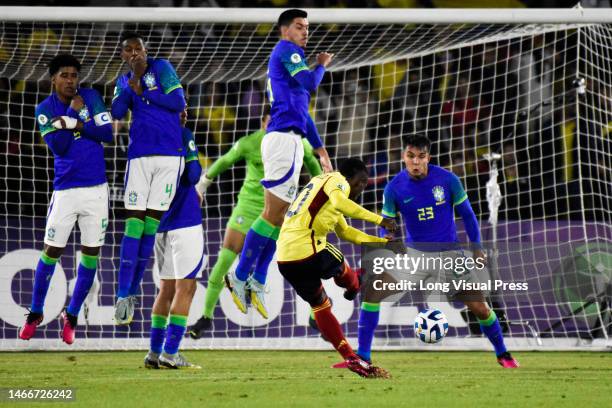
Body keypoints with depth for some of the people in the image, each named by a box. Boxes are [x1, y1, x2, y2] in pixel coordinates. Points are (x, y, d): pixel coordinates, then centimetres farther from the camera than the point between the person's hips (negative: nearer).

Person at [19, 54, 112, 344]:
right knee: (52, 251, -1)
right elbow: (59, 147, -14)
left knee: (91, 253, 3)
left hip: (96, 189, 2)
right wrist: (74, 112, -14)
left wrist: (74, 124, -16)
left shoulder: (90, 97, 2)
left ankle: (72, 315, 16)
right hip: (66, 190, -2)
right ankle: (35, 313, 15)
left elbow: (107, 134, -6)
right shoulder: (45, 110, -3)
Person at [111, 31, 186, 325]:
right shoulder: (123, 81, 13)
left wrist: (143, 91, -4)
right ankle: (123, 295, -11)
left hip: (170, 155, -2)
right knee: (134, 223, -8)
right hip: (139, 156, 2)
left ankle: (133, 291, 6)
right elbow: (117, 113, -4)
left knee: (151, 224, -1)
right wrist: (132, 80, -10)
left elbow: (179, 103, -5)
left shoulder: (161, 68, 4)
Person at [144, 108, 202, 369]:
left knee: (166, 289, 13)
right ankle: (170, 353, -10)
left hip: (160, 225, 7)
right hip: (185, 221, -7)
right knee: (185, 287, -4)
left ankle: (155, 353, 11)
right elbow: (193, 176, -17)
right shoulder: (182, 135, -12)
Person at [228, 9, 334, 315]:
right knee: (273, 214, -11)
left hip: (289, 141, 10)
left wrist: (319, 147, 30)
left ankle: (256, 281, 10)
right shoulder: (287, 50, -4)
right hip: (283, 139, -10)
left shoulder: (287, 57, 25)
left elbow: (301, 110, 29)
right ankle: (240, 277, -10)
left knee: (279, 215, 9)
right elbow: (310, 82, -18)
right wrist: (321, 66, 4)